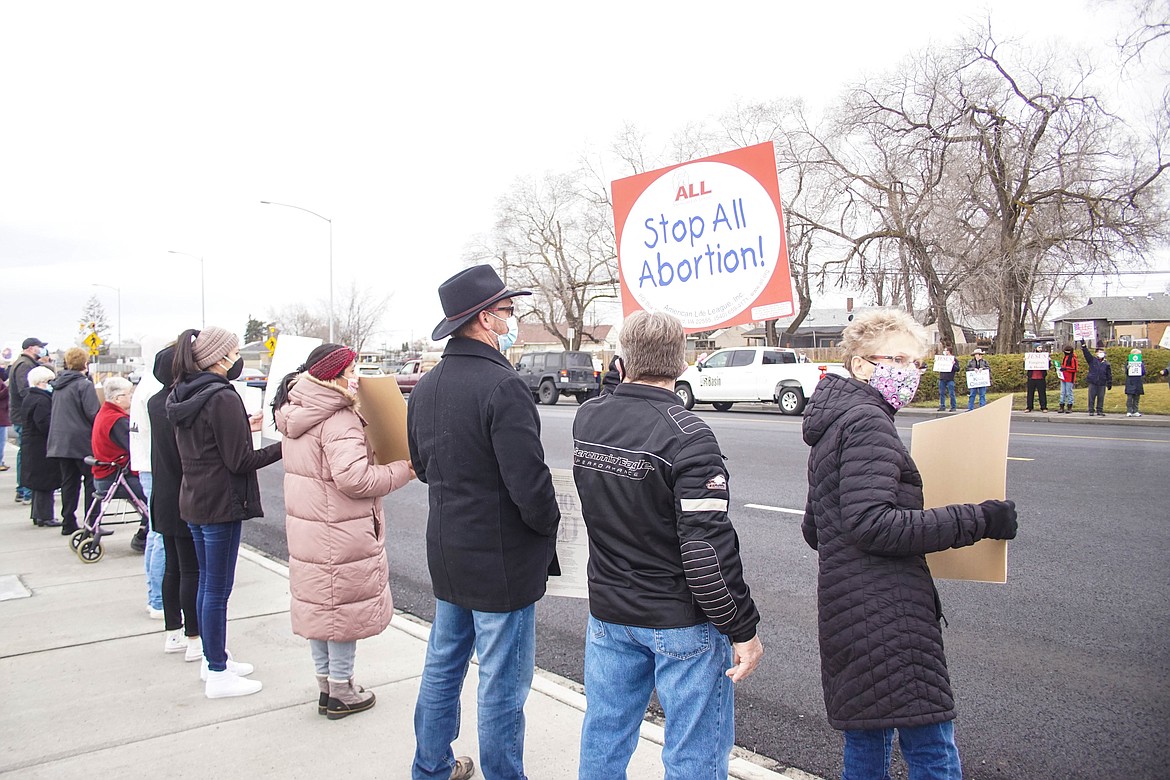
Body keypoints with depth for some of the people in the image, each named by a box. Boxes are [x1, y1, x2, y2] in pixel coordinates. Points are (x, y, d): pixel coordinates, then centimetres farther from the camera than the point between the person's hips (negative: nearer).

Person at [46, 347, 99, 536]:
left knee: (69, 481, 12)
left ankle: (68, 523, 15)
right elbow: (94, 414, -18)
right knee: (91, 481, 0)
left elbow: (55, 413, 20)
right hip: (82, 441, -7)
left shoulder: (58, 385, 12)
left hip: (60, 441, 7)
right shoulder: (84, 385, -12)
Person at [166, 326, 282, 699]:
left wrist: (241, 428, 14)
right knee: (218, 589, -1)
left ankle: (212, 658, 32)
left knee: (207, 583, 19)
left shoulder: (184, 397, 8)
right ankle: (218, 674, 9)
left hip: (194, 501, 9)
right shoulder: (223, 398, -19)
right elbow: (240, 462, -19)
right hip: (222, 504, -9)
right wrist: (283, 446, -16)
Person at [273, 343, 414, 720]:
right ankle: (341, 692, 17)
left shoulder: (296, 414, 9)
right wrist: (401, 471, -18)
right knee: (345, 605, 5)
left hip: (306, 529, 9)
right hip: (340, 533, -9)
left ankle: (325, 683, 31)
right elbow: (353, 477, -29)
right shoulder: (338, 420, -21)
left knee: (317, 604, 18)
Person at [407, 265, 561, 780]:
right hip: (501, 561, -9)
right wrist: (550, 523, -7)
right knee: (502, 687, 6)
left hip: (446, 554, 9)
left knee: (442, 665, 23)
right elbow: (530, 484, -25)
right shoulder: (502, 385, -23)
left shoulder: (426, 386, 5)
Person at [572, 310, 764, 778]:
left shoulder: (586, 420, -2)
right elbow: (708, 548, -24)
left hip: (608, 612, 6)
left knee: (603, 738, 19)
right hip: (682, 621, -6)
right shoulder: (687, 437, -21)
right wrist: (743, 629, -13)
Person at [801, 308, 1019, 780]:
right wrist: (976, 521, -20)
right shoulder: (868, 422, -13)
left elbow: (813, 529, 22)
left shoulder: (836, 421, 18)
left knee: (867, 739, 17)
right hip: (885, 615, -10)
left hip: (849, 609, 10)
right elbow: (870, 524, -24)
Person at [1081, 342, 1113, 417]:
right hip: (1092, 383, -1)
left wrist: (1110, 384, 8)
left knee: (1101, 398, 5)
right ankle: (1091, 411, 7)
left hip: (1102, 384, 1)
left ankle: (1100, 411, 13)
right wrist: (1083, 345, -17)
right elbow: (1086, 353, -6)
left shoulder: (1106, 363, 7)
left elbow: (1109, 375, 10)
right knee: (1091, 397, 1)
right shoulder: (1092, 360, 4)